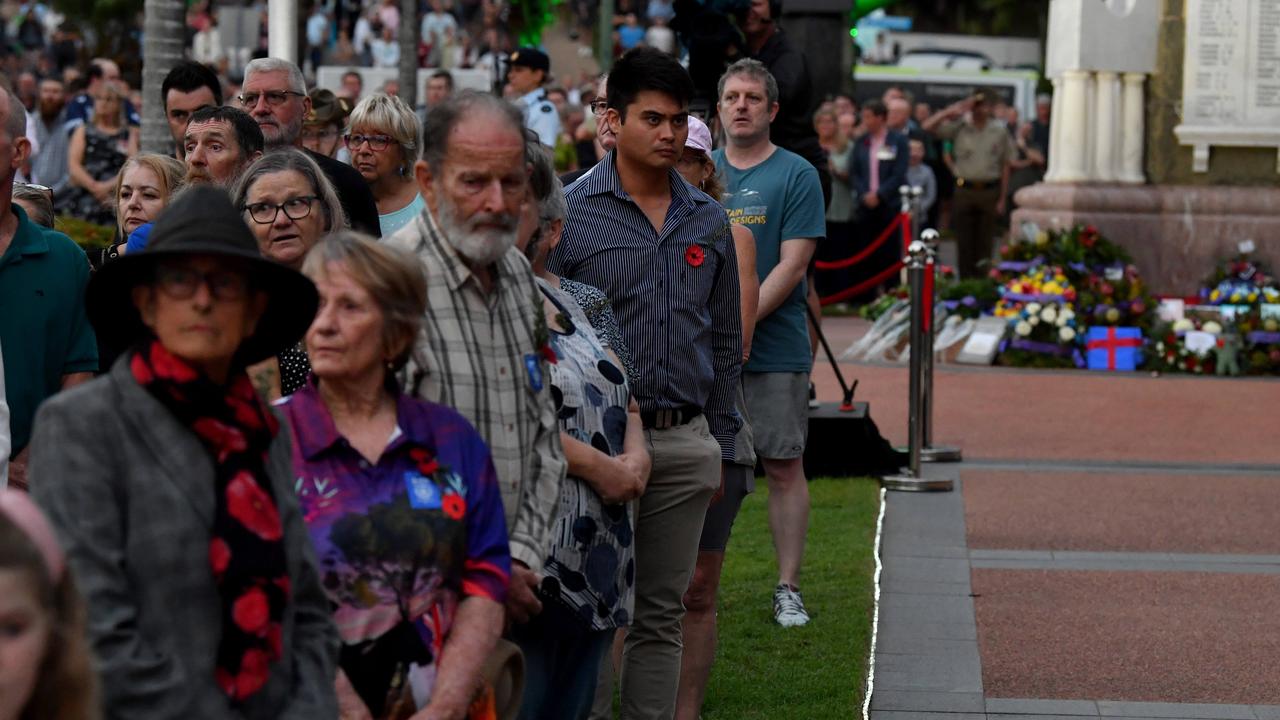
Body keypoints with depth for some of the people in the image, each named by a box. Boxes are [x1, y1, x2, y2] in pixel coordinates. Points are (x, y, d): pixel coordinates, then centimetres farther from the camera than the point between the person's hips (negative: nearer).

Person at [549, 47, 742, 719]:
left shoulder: (709, 221, 10)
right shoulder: (572, 212, -4)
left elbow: (726, 341, 15)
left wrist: (720, 448, 13)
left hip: (686, 444, 4)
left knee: (661, 615, 10)